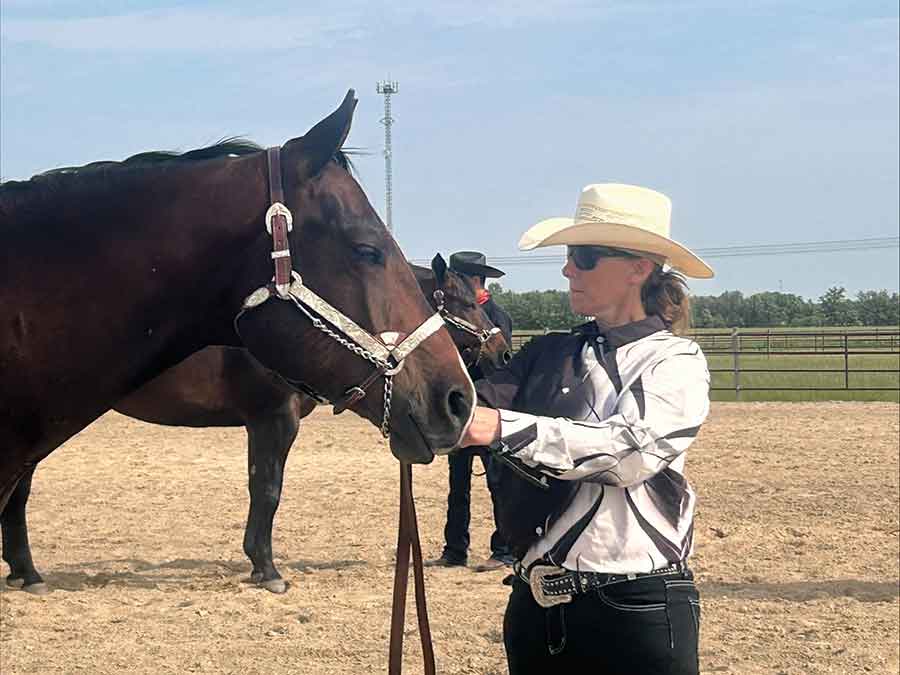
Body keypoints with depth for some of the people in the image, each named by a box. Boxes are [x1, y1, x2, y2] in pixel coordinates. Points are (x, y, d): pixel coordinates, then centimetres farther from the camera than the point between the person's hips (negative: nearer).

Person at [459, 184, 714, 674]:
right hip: (535, 602, 5)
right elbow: (471, 409, -5)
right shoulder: (547, 354, 9)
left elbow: (628, 449, -22)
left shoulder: (676, 362, -5)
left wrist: (503, 428, -31)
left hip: (636, 611, -5)